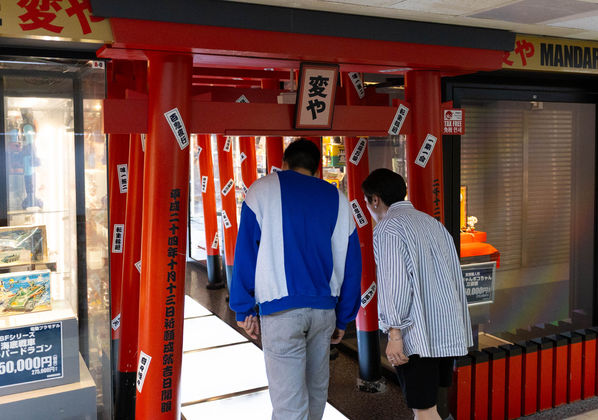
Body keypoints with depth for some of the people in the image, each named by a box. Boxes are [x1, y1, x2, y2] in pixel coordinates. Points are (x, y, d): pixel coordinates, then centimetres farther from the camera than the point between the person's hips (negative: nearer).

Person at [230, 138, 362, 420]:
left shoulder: (263, 189, 4)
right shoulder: (338, 199, 12)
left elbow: (245, 254, -1)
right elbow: (352, 265, 11)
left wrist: (244, 311, 4)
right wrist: (342, 320, 18)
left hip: (281, 310, -4)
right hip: (324, 309, 4)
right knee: (317, 389, 20)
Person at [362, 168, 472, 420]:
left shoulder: (387, 228, -8)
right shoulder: (432, 222, 15)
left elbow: (396, 283, -18)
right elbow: (455, 276, 14)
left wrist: (395, 334, -16)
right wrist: (457, 326, 20)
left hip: (417, 333, -8)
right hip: (448, 329, 8)